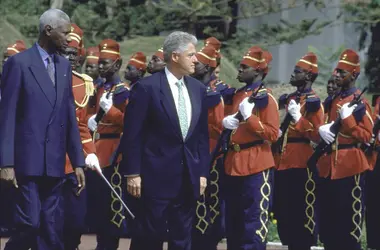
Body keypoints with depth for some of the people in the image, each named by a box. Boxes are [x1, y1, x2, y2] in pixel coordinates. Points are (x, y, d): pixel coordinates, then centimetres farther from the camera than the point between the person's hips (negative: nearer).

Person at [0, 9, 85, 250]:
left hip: (55, 163, 6)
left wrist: (78, 161, 11)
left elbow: (70, 115, 14)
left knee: (51, 228, 6)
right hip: (28, 161, -6)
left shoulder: (64, 66, 13)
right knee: (30, 223, -10)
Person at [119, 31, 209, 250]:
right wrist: (132, 173, -11)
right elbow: (133, 135, -9)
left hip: (188, 178, 6)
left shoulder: (198, 89, 9)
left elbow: (202, 135, 13)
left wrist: (203, 172, 8)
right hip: (156, 176, -5)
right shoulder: (147, 87, -9)